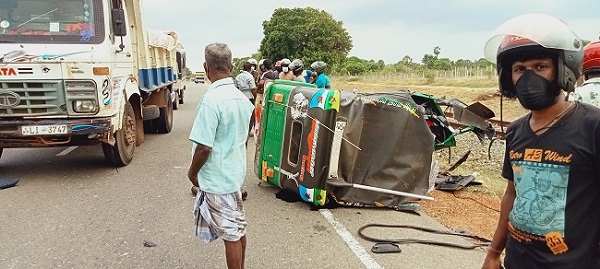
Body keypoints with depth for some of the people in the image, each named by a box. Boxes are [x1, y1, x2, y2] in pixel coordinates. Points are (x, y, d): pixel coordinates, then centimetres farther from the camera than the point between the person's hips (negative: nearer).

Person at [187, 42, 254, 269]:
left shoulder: (211, 100, -22)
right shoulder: (241, 97, 2)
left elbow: (204, 147, -22)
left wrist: (192, 172, -6)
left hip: (218, 178, -8)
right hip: (235, 172, 8)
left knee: (231, 234, 5)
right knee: (238, 228, 20)